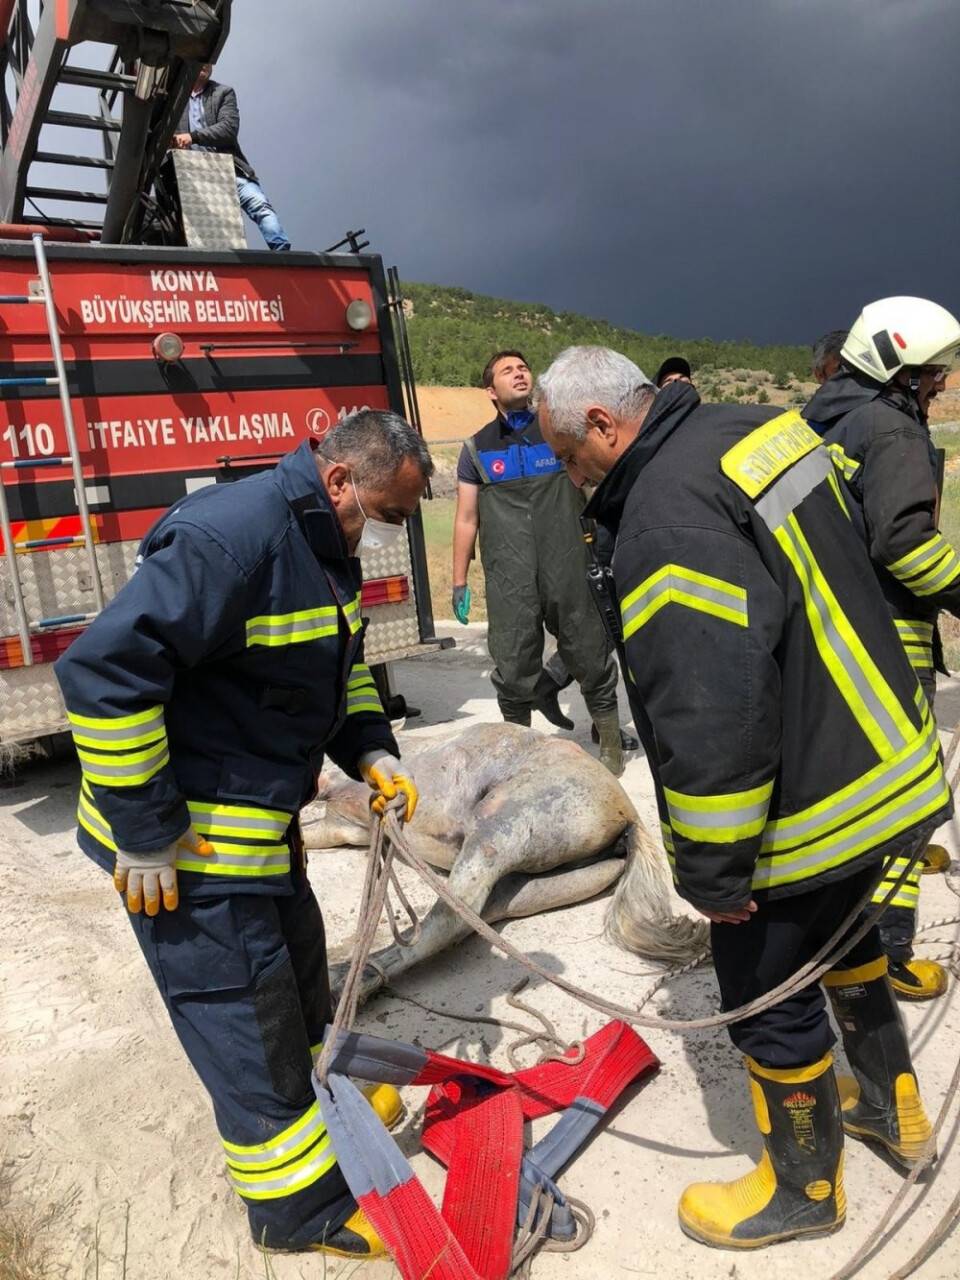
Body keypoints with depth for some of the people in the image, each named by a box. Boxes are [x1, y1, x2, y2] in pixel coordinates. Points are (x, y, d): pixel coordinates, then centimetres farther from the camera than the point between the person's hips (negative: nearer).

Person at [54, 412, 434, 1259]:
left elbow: (341, 664, 19)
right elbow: (105, 671, -30)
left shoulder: (329, 547, 5)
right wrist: (143, 831, -24)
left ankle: (324, 1092, 50)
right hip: (185, 840, -9)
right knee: (246, 1014, 3)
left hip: (261, 819, 10)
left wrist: (371, 752, 4)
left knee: (297, 960, 24)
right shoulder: (230, 539, -28)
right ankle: (302, 1207, 23)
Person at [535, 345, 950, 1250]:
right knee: (839, 933, 31)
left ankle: (804, 1188, 37)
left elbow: (712, 717, -31)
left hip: (798, 815, -10)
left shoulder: (667, 516, -27)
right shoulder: (759, 430, 3)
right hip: (883, 764, 10)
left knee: (769, 1001, 12)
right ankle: (890, 1106, 53)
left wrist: (711, 868, -19)